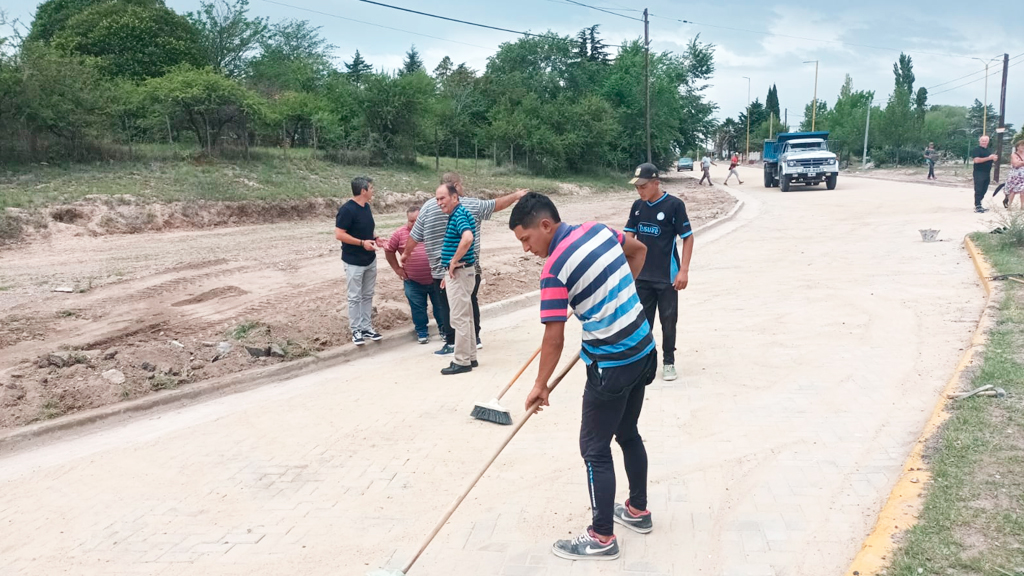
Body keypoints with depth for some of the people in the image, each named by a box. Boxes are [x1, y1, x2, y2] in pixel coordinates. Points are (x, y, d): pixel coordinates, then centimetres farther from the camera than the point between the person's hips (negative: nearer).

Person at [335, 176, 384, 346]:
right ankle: (356, 330, 11)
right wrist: (362, 242, -24)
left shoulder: (366, 207, 7)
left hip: (370, 260, 8)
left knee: (368, 295, 13)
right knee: (355, 297, 2)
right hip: (354, 262, -8)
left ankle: (366, 327, 23)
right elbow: (339, 234, -21)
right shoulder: (347, 209, -19)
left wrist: (374, 239, 1)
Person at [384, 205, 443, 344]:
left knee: (440, 306, 10)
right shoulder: (400, 234, -3)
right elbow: (389, 250, 8)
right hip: (413, 282, 0)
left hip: (435, 279, 0)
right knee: (418, 308, 7)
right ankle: (421, 333, 22)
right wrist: (397, 268, 4)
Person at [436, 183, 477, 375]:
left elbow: (467, 238, -37)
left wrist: (453, 263, -26)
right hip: (456, 273, 11)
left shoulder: (459, 215, -17)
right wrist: (448, 273, 22)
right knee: (465, 317, 15)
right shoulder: (455, 215, 15)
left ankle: (462, 362, 0)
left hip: (459, 273, -11)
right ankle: (470, 357, 23)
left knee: (459, 318, -5)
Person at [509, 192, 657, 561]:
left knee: (595, 450, 4)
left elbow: (554, 339, -19)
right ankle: (638, 511, 37)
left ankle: (602, 538, 13)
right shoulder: (599, 229, 0)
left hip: (611, 365, -8)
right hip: (643, 351, 8)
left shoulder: (554, 270, -20)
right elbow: (639, 250, 19)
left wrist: (540, 386, -7)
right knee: (628, 433, 23)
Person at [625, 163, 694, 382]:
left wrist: (684, 271, -12)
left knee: (668, 321, 7)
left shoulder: (674, 204, -12)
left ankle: (669, 362, 21)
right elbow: (629, 236, 9)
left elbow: (688, 237, -8)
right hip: (642, 276, 4)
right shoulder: (637, 206, 3)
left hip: (667, 277, -4)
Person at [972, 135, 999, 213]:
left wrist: (994, 158, 6)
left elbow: (991, 159, 31)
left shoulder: (988, 150, 19)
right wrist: (988, 158, -21)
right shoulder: (977, 150, -8)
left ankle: (978, 205, 17)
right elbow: (977, 160, -21)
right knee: (978, 190, -8)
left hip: (987, 173, 8)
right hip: (979, 173, -8)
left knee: (984, 190, 10)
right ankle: (977, 207, -7)